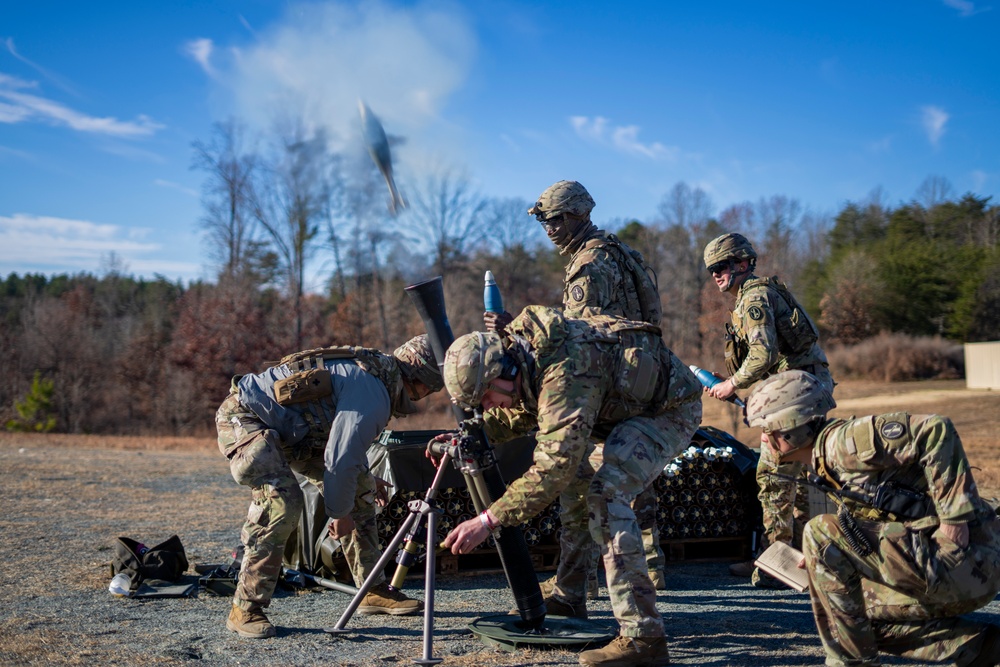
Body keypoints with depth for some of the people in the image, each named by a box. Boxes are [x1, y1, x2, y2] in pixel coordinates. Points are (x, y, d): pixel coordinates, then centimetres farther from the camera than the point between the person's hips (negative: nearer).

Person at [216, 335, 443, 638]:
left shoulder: (373, 368, 7)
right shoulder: (373, 396, -25)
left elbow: (345, 439, 22)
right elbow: (340, 461, -25)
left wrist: (365, 478, 29)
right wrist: (340, 512, -10)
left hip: (288, 428, 10)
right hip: (243, 417, -10)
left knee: (359, 488, 7)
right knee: (282, 500, -29)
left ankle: (374, 590, 14)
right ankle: (245, 610, -16)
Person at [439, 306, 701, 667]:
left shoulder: (565, 373, -35)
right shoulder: (522, 351, -6)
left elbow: (553, 465, -40)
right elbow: (512, 416, 11)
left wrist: (487, 521, -39)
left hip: (669, 407, -10)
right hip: (625, 405, 10)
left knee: (606, 494, -25)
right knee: (572, 485, 12)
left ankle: (644, 636, -25)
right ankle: (571, 600, 24)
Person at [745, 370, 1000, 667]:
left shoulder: (843, 440, -14)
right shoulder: (827, 466, 17)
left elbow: (935, 429, -24)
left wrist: (954, 517, -23)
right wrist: (821, 562, 13)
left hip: (962, 560, -10)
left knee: (821, 533, -14)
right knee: (858, 612, 20)